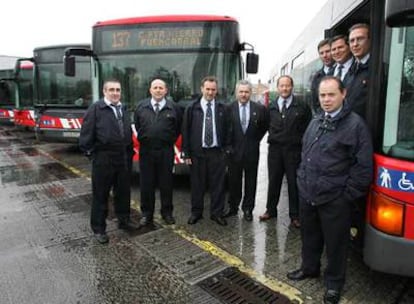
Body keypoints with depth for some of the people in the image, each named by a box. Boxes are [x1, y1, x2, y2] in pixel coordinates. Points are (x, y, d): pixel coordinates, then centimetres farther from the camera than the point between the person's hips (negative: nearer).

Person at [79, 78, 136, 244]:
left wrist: (129, 152, 9)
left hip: (124, 158, 6)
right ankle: (99, 229, 19)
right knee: (100, 194, 5)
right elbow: (86, 133, -9)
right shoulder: (96, 108, -6)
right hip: (103, 159, -6)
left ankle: (123, 220, 34)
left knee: (123, 191, 17)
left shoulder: (123, 109, 13)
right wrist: (90, 152, -9)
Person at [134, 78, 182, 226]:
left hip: (166, 151, -1)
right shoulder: (141, 106, 6)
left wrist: (171, 140, 6)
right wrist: (142, 139, 10)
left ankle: (167, 212, 23)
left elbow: (178, 127, 8)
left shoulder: (173, 108, 2)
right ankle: (147, 214, 21)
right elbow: (137, 126, 14)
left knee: (166, 183, 7)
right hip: (146, 150, 1)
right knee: (146, 183, 7)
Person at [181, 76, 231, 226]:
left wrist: (227, 148, 2)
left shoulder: (222, 108, 8)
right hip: (197, 152, -1)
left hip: (217, 152, 1)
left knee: (218, 184, 4)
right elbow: (185, 131, 1)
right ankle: (196, 212, 22)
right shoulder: (192, 108, 2)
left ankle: (217, 213, 18)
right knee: (197, 184, 6)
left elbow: (227, 130, 10)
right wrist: (186, 153, -3)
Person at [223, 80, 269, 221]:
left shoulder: (260, 108, -1)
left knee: (251, 182, 8)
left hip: (252, 151, 1)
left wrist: (256, 139, 7)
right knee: (234, 181, 9)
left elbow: (265, 126, 13)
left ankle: (247, 209, 22)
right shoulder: (229, 108, -5)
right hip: (234, 150, 0)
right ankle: (233, 207, 24)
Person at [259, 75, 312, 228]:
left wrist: (301, 141, -4)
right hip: (275, 148, 3)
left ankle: (295, 215, 19)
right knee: (273, 181, 11)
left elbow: (308, 127, -1)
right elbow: (266, 124, 13)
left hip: (293, 150, -2)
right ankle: (271, 210, 26)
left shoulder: (302, 106, -3)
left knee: (294, 182, 5)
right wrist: (271, 137, 3)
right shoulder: (271, 106, 7)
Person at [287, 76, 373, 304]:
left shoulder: (355, 124, -11)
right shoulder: (315, 122, 10)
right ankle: (309, 268, 44)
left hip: (334, 199, -6)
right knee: (309, 235, 22)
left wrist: (348, 194, -11)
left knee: (335, 243, 10)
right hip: (307, 194, 6)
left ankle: (334, 283, 32)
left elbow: (364, 165, -12)